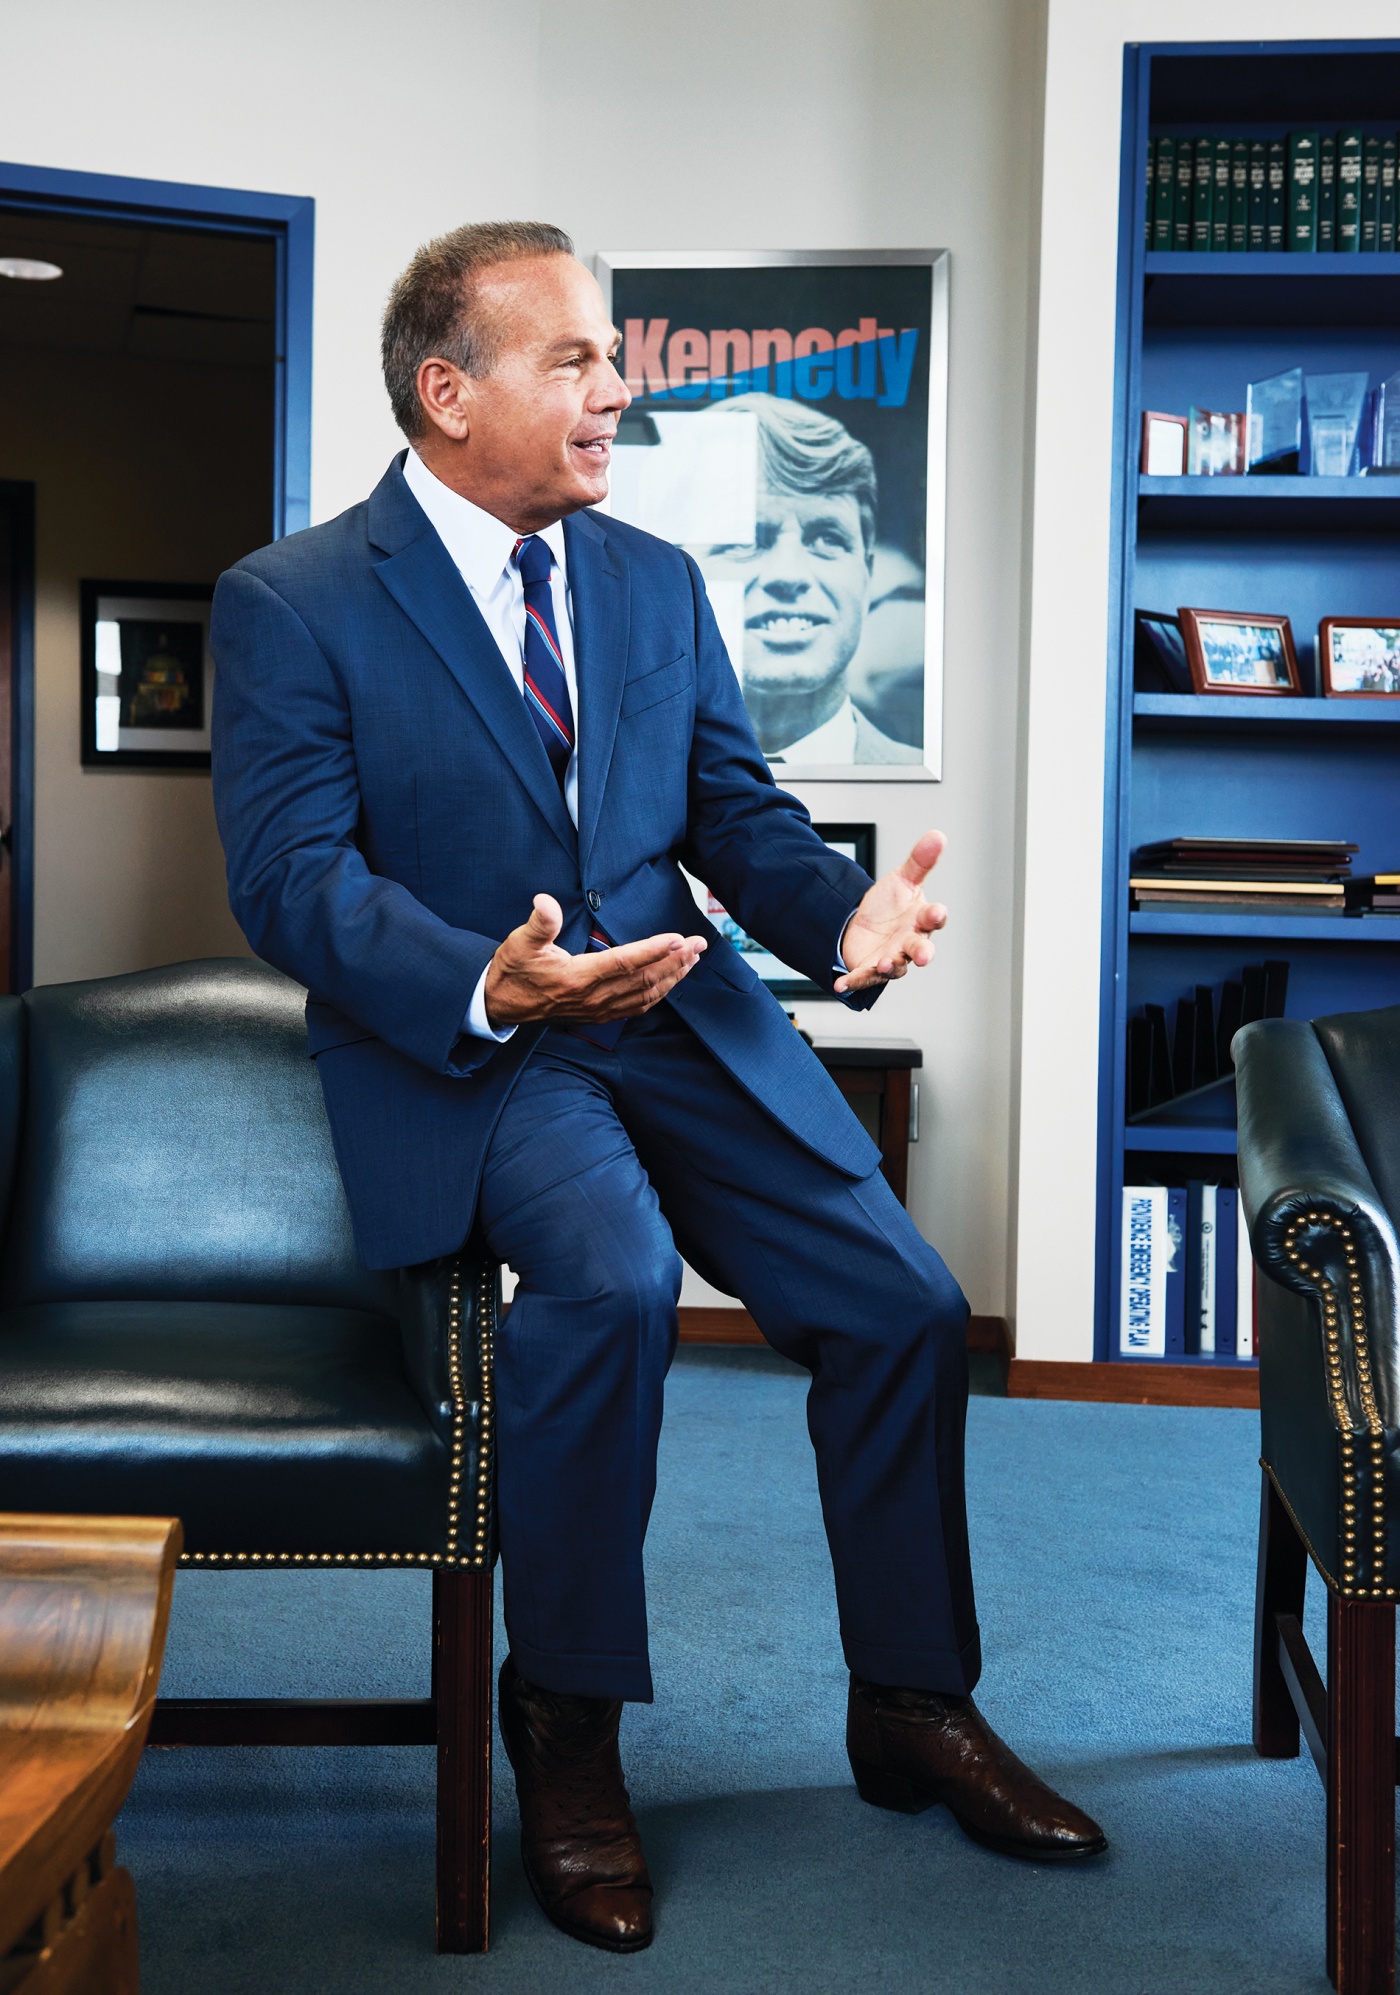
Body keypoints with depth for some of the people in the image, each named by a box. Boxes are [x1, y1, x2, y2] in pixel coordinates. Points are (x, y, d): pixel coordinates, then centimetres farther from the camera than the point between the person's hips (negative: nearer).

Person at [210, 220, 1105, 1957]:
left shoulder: (656, 582, 14)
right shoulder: (290, 604, -3)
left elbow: (735, 813, 13)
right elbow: (295, 875, -12)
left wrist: (843, 918, -10)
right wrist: (486, 985, -29)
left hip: (680, 1016, 6)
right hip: (459, 1044, -5)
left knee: (904, 1302, -8)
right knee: (613, 1279, -33)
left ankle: (912, 1708, 14)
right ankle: (565, 1731, -11)